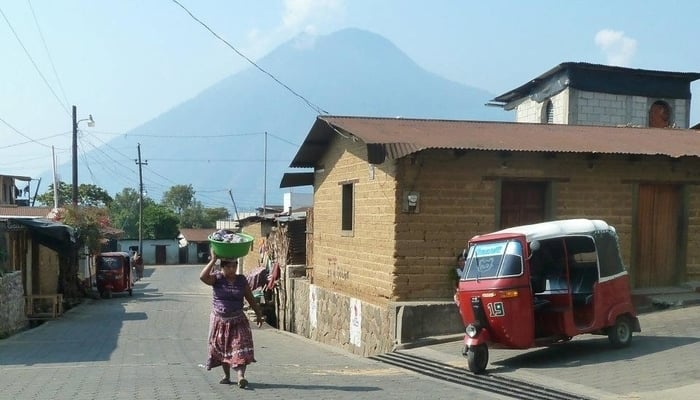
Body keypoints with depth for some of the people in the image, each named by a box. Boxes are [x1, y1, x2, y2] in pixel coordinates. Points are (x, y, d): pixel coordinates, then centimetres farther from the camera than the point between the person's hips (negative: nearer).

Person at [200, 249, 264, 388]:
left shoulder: (241, 280, -1)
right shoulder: (216, 278, -8)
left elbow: (250, 298, 8)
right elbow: (202, 277, -30)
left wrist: (258, 314, 12)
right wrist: (213, 260, -30)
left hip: (238, 321, 0)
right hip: (219, 321, 0)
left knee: (240, 347, -13)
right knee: (222, 349, 11)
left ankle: (240, 376, -19)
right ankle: (226, 376, 26)